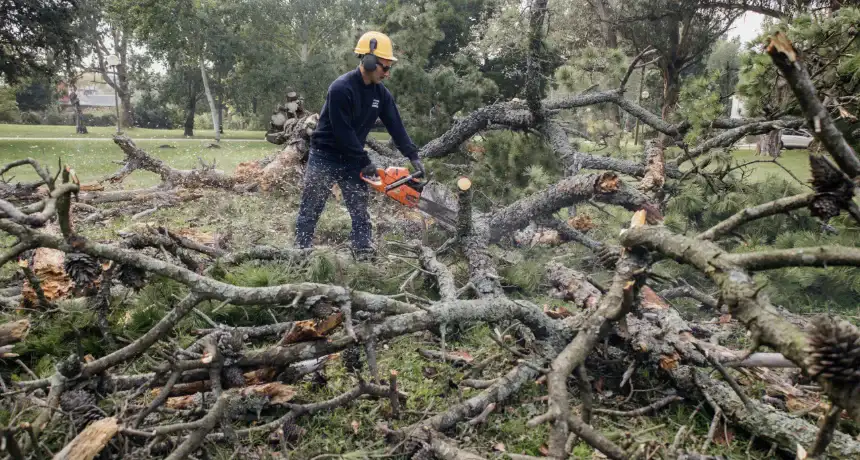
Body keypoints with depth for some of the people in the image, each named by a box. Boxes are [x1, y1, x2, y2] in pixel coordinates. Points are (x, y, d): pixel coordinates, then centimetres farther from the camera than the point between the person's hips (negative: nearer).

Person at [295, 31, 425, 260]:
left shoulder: (381, 93, -1)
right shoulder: (341, 88, -23)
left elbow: (396, 126, 0)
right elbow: (343, 132, -23)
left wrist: (413, 156, -10)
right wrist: (364, 162, -19)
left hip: (352, 159, 6)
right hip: (325, 156, -6)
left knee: (360, 209, 3)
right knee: (310, 210, 3)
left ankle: (364, 253, 8)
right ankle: (301, 250, 12)